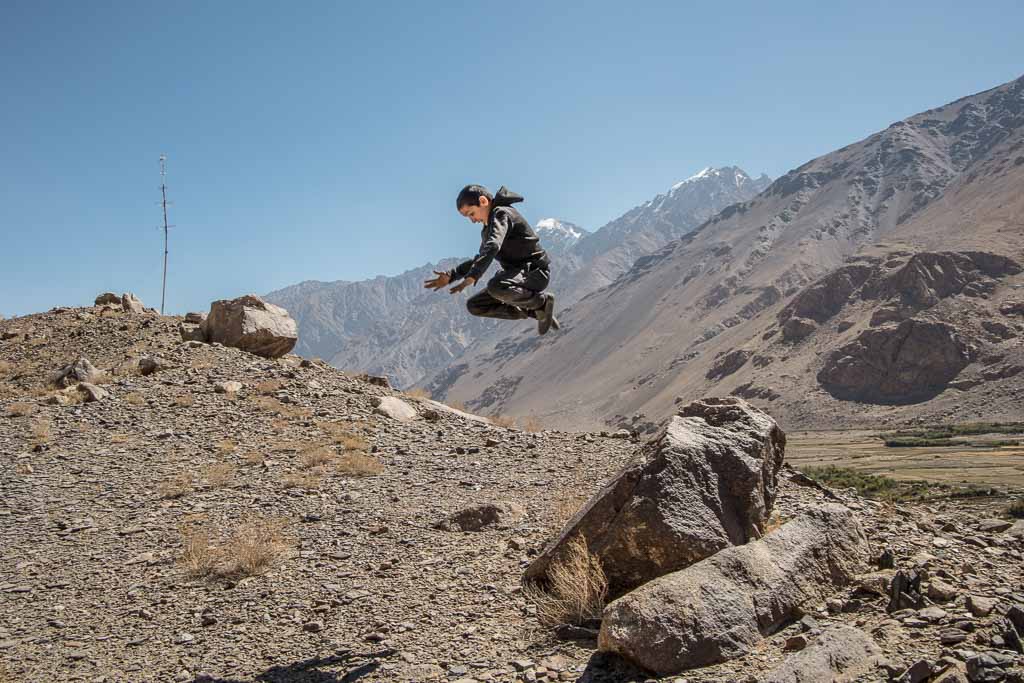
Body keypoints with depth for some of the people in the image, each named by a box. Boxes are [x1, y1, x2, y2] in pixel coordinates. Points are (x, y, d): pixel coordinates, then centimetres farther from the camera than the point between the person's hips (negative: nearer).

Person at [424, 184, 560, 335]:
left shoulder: (501, 214, -14)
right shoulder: (488, 229, 16)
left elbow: (492, 247, -32)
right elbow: (481, 259, 27)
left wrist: (471, 278, -41)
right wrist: (450, 276, 15)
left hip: (535, 271, -10)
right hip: (516, 273, 10)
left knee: (495, 287, -38)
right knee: (474, 305, 4)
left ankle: (542, 301, -11)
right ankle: (534, 311, 4)